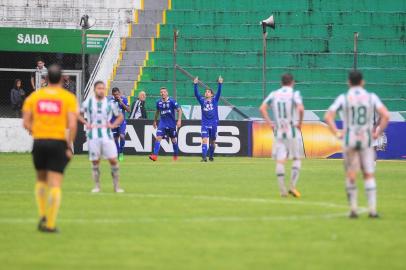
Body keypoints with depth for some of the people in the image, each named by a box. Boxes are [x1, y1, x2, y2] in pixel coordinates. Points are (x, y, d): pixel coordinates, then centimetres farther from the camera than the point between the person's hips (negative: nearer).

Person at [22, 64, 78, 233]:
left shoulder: (34, 97, 5)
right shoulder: (68, 98, -2)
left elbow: (26, 123, 0)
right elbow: (72, 125, -11)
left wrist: (36, 133, 14)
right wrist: (69, 146, -4)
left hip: (39, 142, 3)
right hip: (59, 143, -3)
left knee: (41, 180, 22)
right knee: (55, 184, -1)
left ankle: (43, 216, 13)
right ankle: (50, 224, -5)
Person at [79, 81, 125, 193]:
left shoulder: (110, 103, 5)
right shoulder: (88, 103, 3)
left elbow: (120, 116, 14)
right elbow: (79, 114, 14)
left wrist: (113, 125, -1)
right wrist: (86, 123, -1)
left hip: (106, 135, 0)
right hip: (93, 136, 0)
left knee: (113, 160, -6)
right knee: (95, 162, 2)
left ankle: (116, 186, 3)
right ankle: (97, 186, 12)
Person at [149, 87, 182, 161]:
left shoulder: (172, 101, -9)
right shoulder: (158, 102, 3)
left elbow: (179, 110, -6)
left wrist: (179, 120, -15)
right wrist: (155, 121, 26)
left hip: (171, 124, -2)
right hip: (162, 124, 2)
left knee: (173, 140, 9)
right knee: (158, 137, -15)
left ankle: (175, 156, 27)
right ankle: (155, 155, -21)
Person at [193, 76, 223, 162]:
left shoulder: (215, 100, 4)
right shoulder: (202, 101, 5)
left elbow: (219, 92, -8)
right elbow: (196, 94, -5)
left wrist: (220, 84, -22)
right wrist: (195, 84, -17)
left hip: (213, 124, 0)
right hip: (205, 124, 0)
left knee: (212, 142, 10)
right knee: (204, 140, -14)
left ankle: (211, 156, 27)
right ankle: (204, 157, -21)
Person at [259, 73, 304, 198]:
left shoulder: (274, 94, 6)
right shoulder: (294, 94, -6)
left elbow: (262, 108, -1)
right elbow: (301, 109, -22)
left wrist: (270, 123, 2)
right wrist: (300, 122, -8)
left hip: (278, 132, 3)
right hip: (292, 131, -3)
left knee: (280, 161, 2)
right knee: (297, 158, 8)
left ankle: (282, 190, -1)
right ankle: (293, 186, -4)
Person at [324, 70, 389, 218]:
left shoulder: (343, 98, 0)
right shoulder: (371, 97, 2)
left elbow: (328, 116, -8)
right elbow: (385, 115, -9)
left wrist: (336, 133, -1)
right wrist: (378, 132, 0)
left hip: (349, 140, 0)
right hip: (367, 140, 0)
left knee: (350, 175, 9)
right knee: (369, 175, 4)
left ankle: (353, 209, 7)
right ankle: (372, 209, -4)